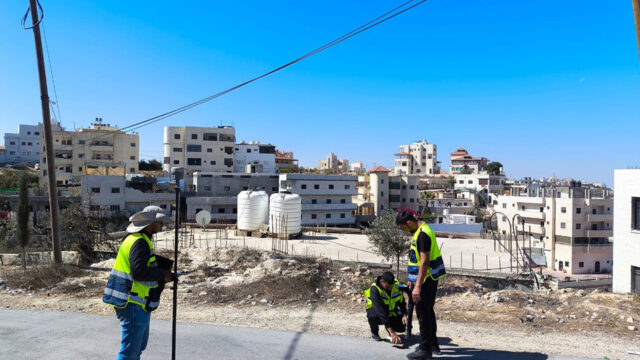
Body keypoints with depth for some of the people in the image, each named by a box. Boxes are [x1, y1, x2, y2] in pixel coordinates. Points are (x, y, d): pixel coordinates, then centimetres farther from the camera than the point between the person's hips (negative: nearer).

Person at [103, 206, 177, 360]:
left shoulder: (139, 239, 17)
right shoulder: (140, 242, -17)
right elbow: (140, 271, -26)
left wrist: (165, 275, 8)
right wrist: (163, 274, -14)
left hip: (136, 303, 11)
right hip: (133, 304, -11)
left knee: (139, 344, 23)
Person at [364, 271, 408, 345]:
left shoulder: (396, 285, -15)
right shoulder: (374, 289, -31)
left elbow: (402, 302, 4)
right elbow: (380, 311, -40)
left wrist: (404, 315, -17)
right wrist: (392, 332, -46)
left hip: (391, 313, 4)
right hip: (376, 311, -4)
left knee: (403, 327, -19)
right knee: (373, 317, -38)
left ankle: (388, 327, 16)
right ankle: (374, 332, -2)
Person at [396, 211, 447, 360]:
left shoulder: (422, 235, -22)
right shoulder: (419, 231, 11)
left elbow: (424, 262, -26)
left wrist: (417, 286, -27)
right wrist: (413, 279, 24)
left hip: (426, 280, -11)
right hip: (430, 279, 11)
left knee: (423, 313, -2)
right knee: (428, 311, 20)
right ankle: (433, 344, 32)